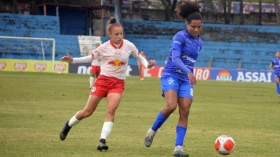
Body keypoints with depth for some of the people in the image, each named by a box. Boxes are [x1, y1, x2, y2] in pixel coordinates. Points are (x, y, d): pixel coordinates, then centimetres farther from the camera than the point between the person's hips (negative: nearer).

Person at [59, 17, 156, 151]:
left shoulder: (128, 46, -5)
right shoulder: (104, 47, -7)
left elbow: (139, 56, 10)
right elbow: (90, 58, 3)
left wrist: (147, 64, -9)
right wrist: (73, 60, -9)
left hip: (118, 83, 0)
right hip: (103, 80, 0)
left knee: (111, 110, -22)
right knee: (87, 112, 5)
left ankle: (102, 140, -22)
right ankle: (68, 125, 32)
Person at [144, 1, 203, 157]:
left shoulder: (199, 43, 11)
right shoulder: (180, 37, -10)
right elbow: (175, 58, -23)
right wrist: (188, 72, -37)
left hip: (186, 80, 6)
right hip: (171, 75, -6)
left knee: (185, 113, -8)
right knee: (171, 106, -25)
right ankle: (153, 130, 0)